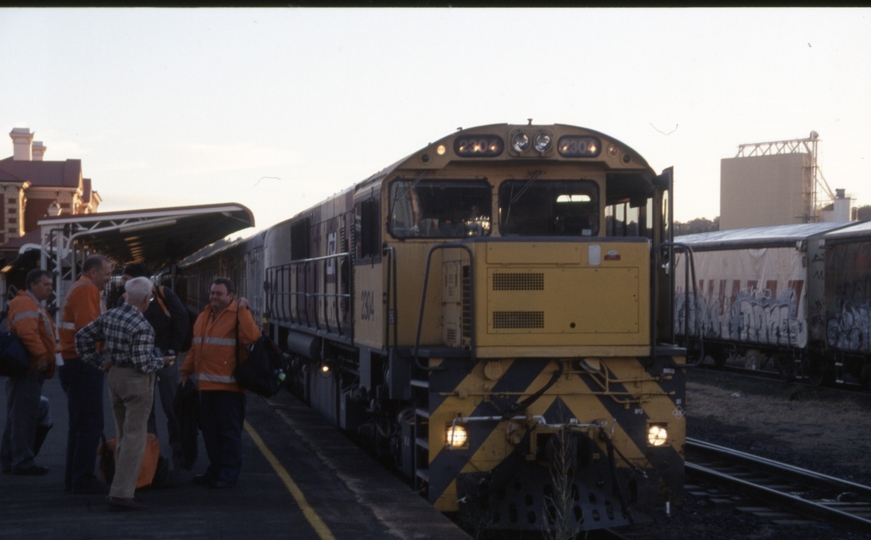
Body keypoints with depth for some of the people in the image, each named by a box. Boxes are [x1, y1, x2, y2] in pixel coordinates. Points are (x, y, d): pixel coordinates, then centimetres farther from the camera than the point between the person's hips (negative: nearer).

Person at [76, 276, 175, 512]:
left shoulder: (109, 316, 3)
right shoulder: (142, 327, -20)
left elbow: (83, 336, 10)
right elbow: (143, 363, -22)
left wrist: (100, 362, 12)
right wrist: (162, 362, -3)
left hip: (115, 376, 8)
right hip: (137, 380, -8)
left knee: (122, 437, 17)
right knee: (135, 437, -5)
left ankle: (121, 490, 22)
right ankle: (122, 494, -10)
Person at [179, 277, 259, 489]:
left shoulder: (238, 315, -6)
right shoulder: (204, 316, 17)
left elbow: (250, 337, -23)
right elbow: (195, 347, 24)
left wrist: (243, 310, -21)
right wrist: (186, 371, 23)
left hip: (229, 386, -7)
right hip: (207, 384, 8)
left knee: (229, 432, -2)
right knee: (210, 431, 13)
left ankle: (229, 474, 3)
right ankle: (215, 470, 24)